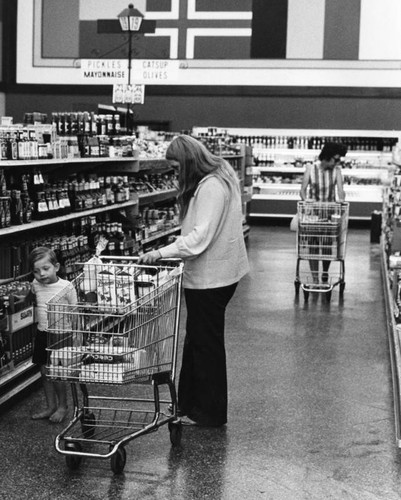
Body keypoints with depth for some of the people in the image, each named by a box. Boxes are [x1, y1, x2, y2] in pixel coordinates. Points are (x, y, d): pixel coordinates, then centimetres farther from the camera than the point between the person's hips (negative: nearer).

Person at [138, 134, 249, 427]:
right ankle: (188, 405, 27)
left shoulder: (211, 187, -21)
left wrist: (162, 253, -26)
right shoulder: (220, 177, 12)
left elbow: (199, 238, -27)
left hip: (209, 278, -10)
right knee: (196, 340, 17)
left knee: (206, 343, 1)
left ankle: (209, 414, 14)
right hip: (214, 273, 10)